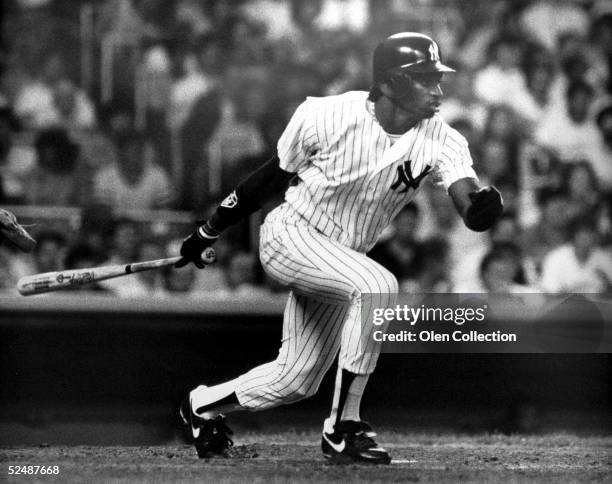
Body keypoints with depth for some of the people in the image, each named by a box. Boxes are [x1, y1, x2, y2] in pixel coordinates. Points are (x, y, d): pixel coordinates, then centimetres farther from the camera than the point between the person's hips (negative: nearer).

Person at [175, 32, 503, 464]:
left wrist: (483, 206, -55)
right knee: (377, 285, -32)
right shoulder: (327, 117, -22)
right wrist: (208, 232, 3)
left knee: (296, 382, 9)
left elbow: (470, 210, -30)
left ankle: (203, 406, 36)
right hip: (289, 236, -5)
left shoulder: (441, 141, -16)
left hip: (343, 261, 6)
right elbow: (273, 176, -6)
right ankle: (343, 428, -23)